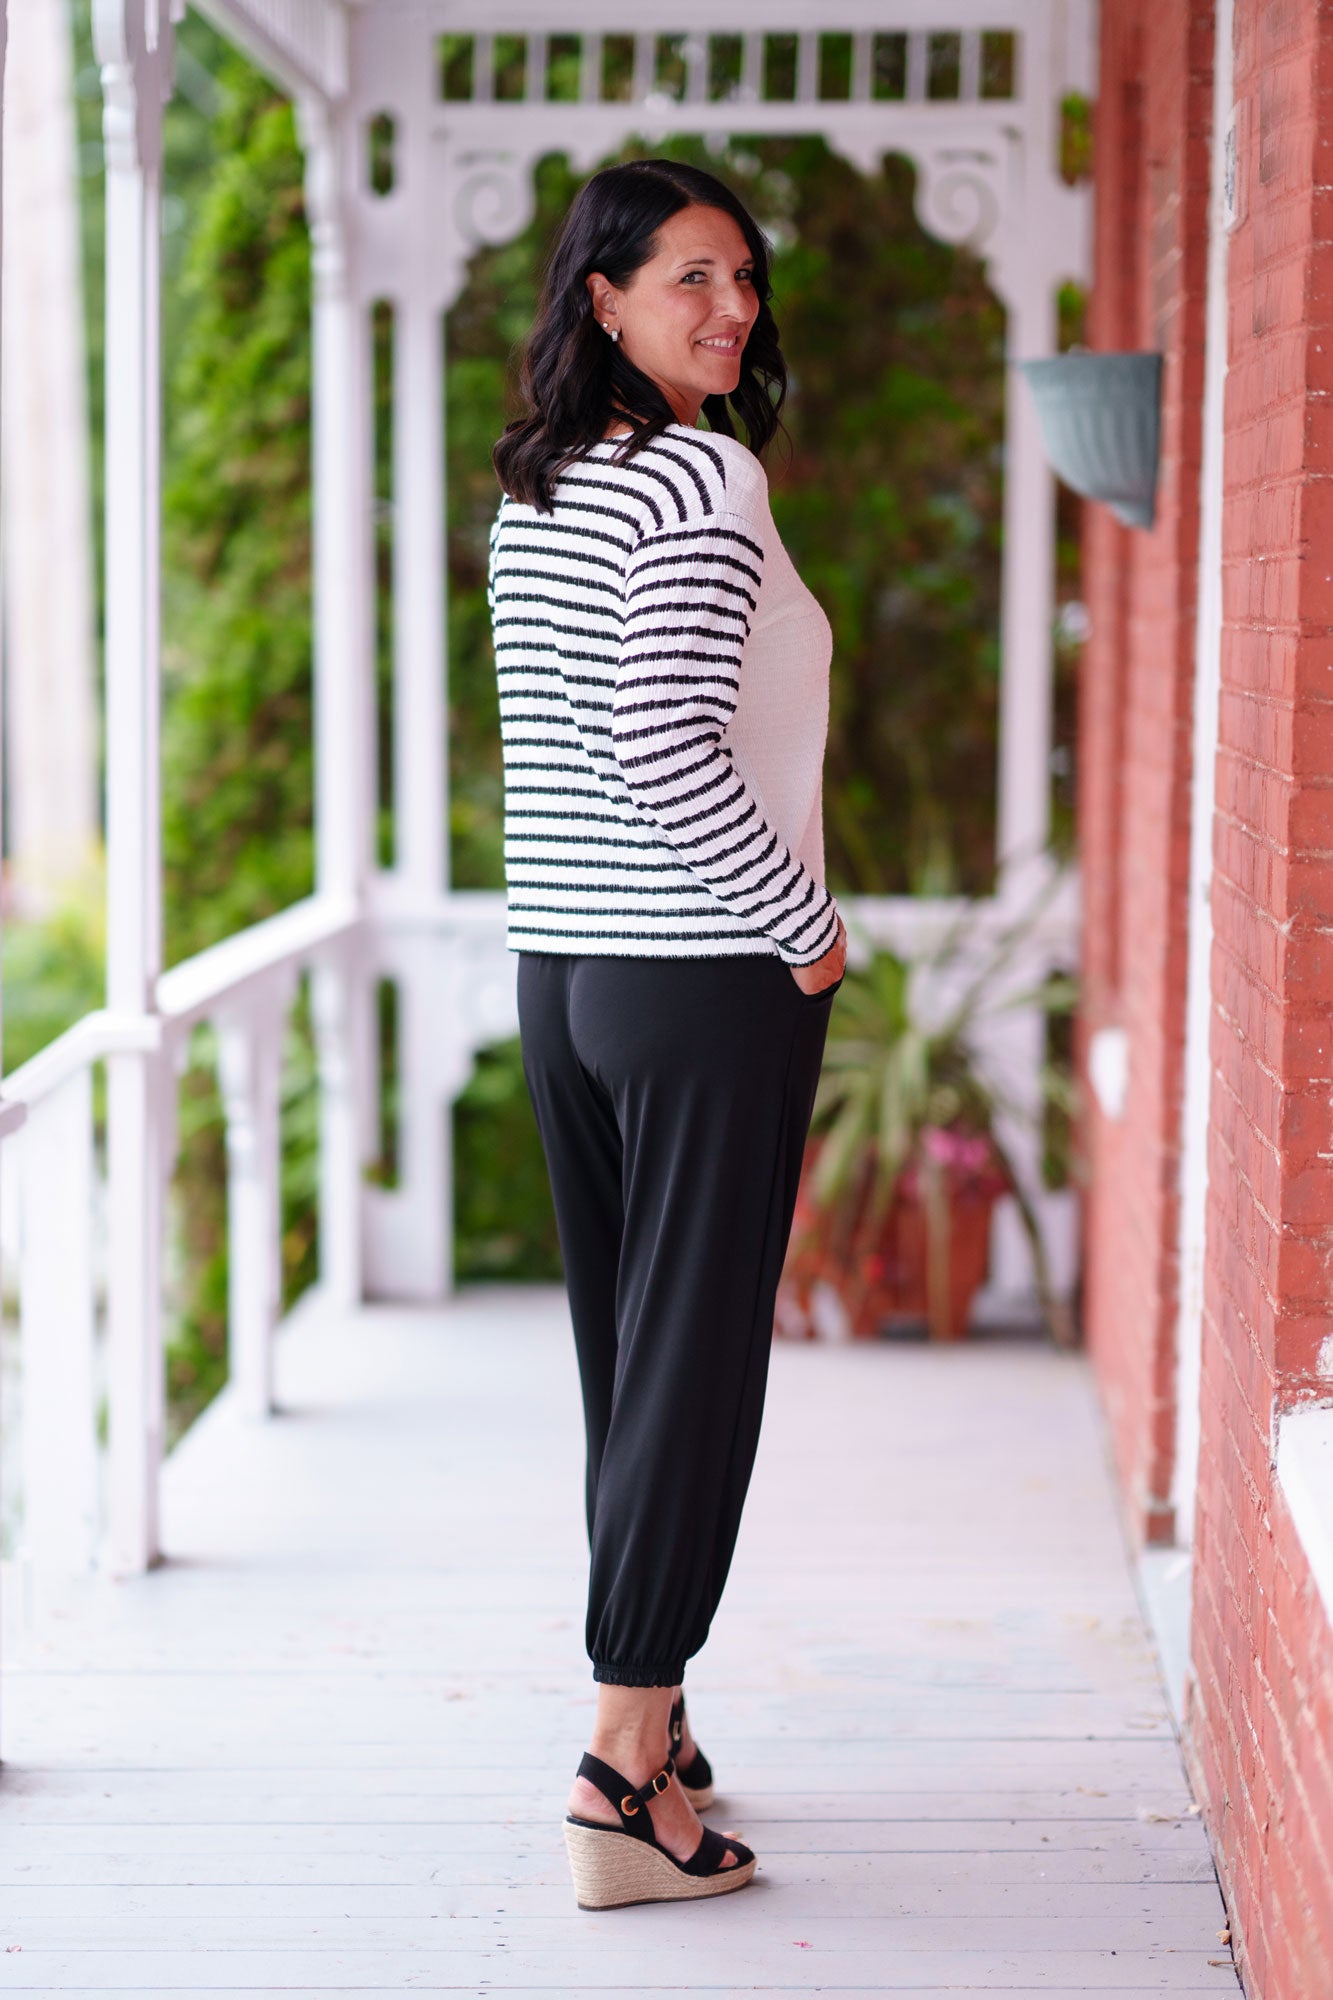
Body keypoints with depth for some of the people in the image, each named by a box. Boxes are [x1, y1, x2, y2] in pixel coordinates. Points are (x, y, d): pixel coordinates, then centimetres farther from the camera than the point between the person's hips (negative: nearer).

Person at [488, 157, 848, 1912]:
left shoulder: (532, 495, 12)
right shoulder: (707, 476, -14)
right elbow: (668, 754, -23)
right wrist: (807, 927, -12)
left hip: (560, 968, 8)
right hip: (705, 980, -8)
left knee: (624, 1355, 15)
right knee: (697, 1366, -2)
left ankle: (647, 1725, 25)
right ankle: (625, 1779, 0)